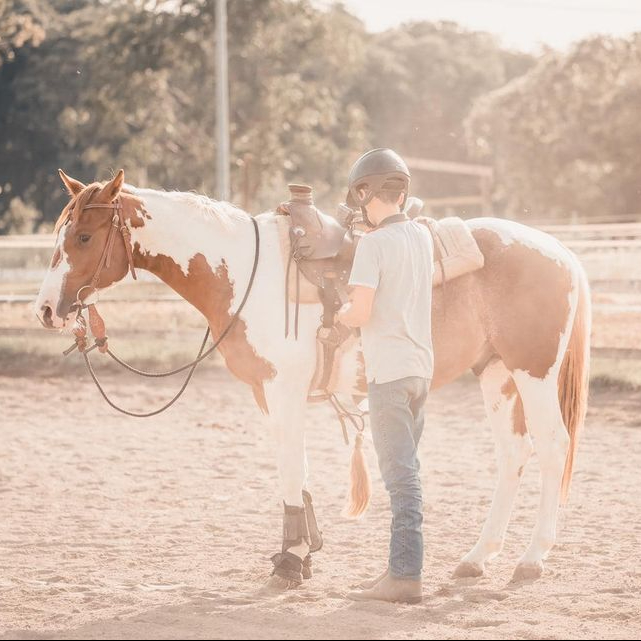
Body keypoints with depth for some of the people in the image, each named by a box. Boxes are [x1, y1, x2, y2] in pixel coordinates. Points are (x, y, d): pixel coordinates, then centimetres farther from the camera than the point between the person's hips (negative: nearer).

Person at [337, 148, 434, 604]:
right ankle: (402, 567, 20)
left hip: (388, 370, -7)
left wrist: (340, 314, 3)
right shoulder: (422, 236, 8)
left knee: (400, 473, -6)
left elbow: (361, 312, -19)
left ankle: (406, 577, -5)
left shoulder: (373, 243, -14)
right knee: (405, 469, 14)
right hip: (422, 365, 7)